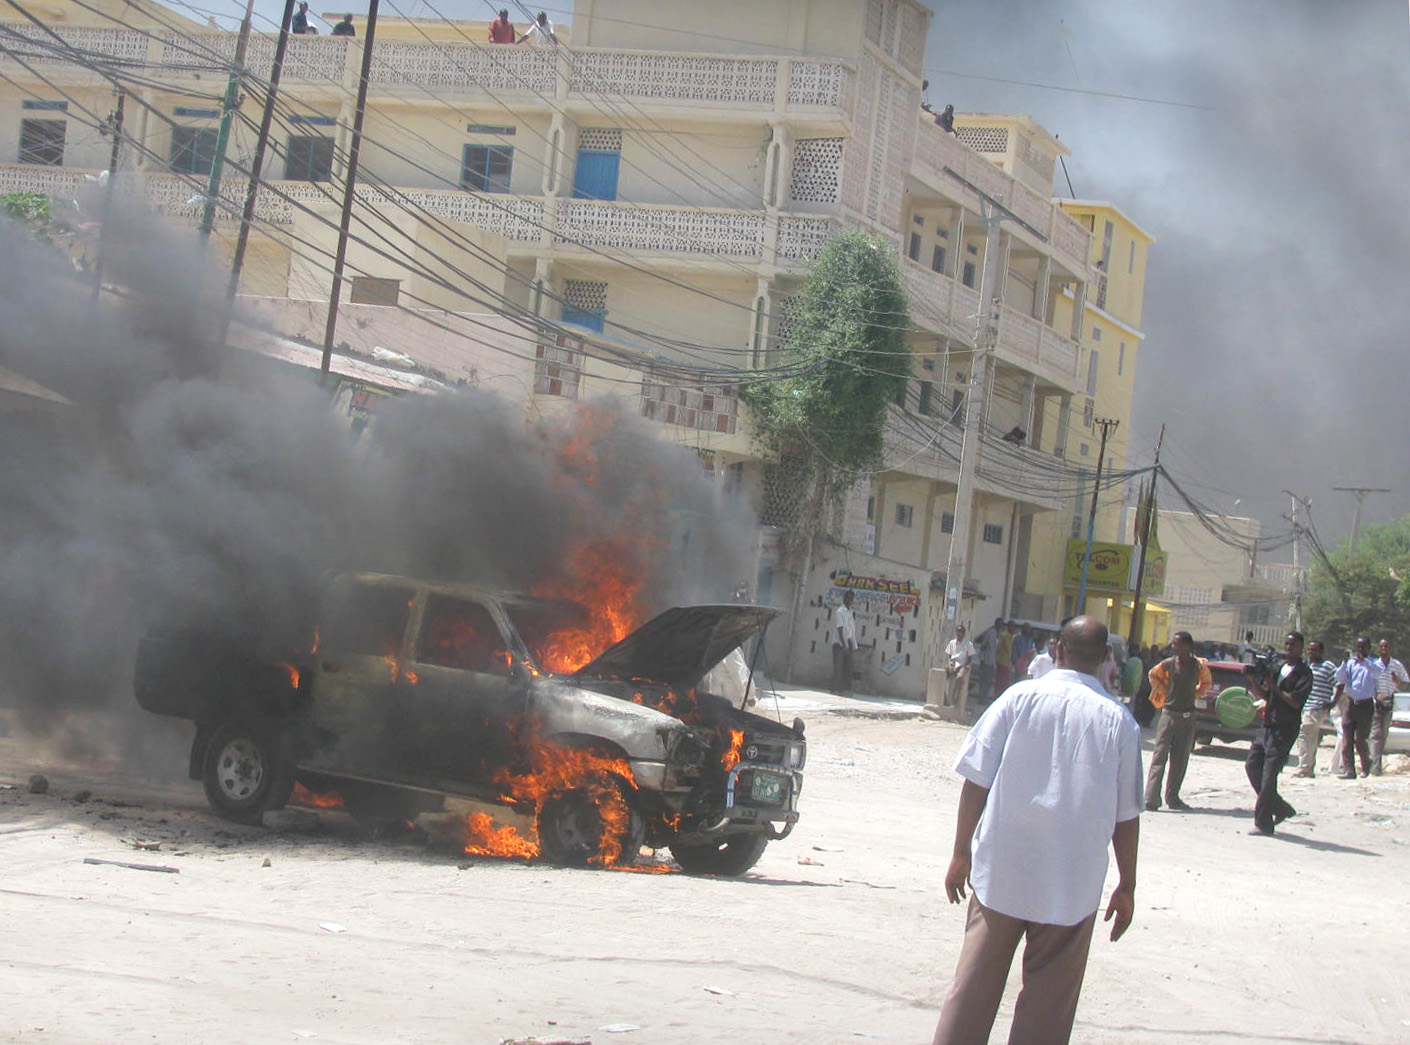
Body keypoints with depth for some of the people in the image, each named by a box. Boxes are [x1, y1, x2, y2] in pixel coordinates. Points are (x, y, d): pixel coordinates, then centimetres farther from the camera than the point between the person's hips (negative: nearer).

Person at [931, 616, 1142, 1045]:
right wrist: (1127, 886, 12)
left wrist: (961, 853, 5)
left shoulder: (1020, 697, -4)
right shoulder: (1119, 720, -3)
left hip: (1001, 870, 0)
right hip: (1074, 884, 0)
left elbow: (976, 780, -4)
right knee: (1049, 999, 8)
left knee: (975, 984, 9)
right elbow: (1127, 816, 2)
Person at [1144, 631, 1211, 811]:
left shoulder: (1199, 665, -1)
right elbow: (1153, 675, 15)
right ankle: (1151, 798, -15)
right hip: (1169, 714, -2)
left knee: (1180, 760, 8)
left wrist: (1196, 695, 7)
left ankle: (1173, 798, 16)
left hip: (1188, 717, 2)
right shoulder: (1168, 664, -4)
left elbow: (1206, 682, 19)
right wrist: (1163, 691, 6)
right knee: (1160, 756, -9)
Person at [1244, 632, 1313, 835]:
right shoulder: (1277, 667, 13)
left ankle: (1263, 823, -1)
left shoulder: (1304, 673, -7)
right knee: (1252, 765, 7)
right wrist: (1253, 679, -1)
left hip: (1285, 729, -8)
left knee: (1268, 776, -8)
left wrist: (1274, 686, -15)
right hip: (1268, 726, 8)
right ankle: (1280, 808, 21)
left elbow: (1296, 702, -16)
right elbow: (1262, 695, 16)